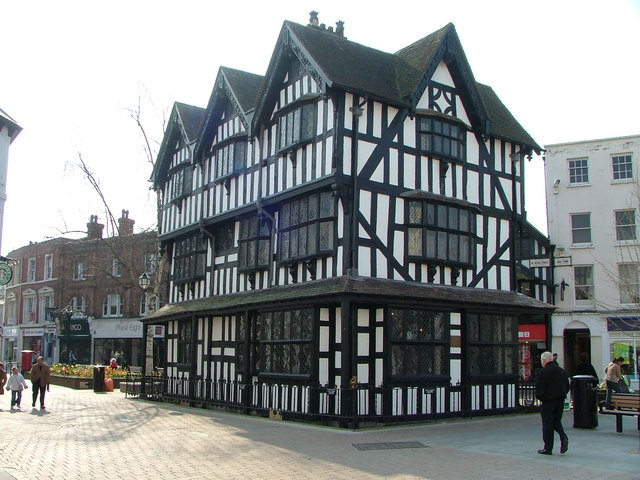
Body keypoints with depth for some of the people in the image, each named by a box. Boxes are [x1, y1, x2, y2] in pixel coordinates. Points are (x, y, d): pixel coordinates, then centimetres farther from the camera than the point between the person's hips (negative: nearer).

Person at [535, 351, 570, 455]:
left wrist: (540, 398, 1)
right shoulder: (561, 370, 8)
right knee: (557, 421, 20)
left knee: (547, 424, 2)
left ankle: (548, 448, 7)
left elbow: (539, 389, -15)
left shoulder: (543, 372, -14)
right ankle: (563, 437, -5)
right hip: (560, 400, 6)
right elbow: (567, 386, 12)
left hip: (548, 401, -6)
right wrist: (562, 396, 17)